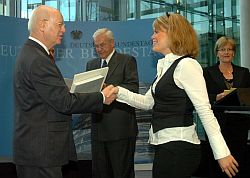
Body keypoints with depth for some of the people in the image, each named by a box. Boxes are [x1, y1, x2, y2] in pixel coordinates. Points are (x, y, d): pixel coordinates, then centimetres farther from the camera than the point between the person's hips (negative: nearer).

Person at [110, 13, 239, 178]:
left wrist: (222, 153, -19)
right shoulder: (166, 66, 14)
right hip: (166, 145, 9)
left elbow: (205, 111, -18)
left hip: (178, 146, -9)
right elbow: (147, 102, 18)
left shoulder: (187, 65, -14)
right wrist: (118, 91, 8)